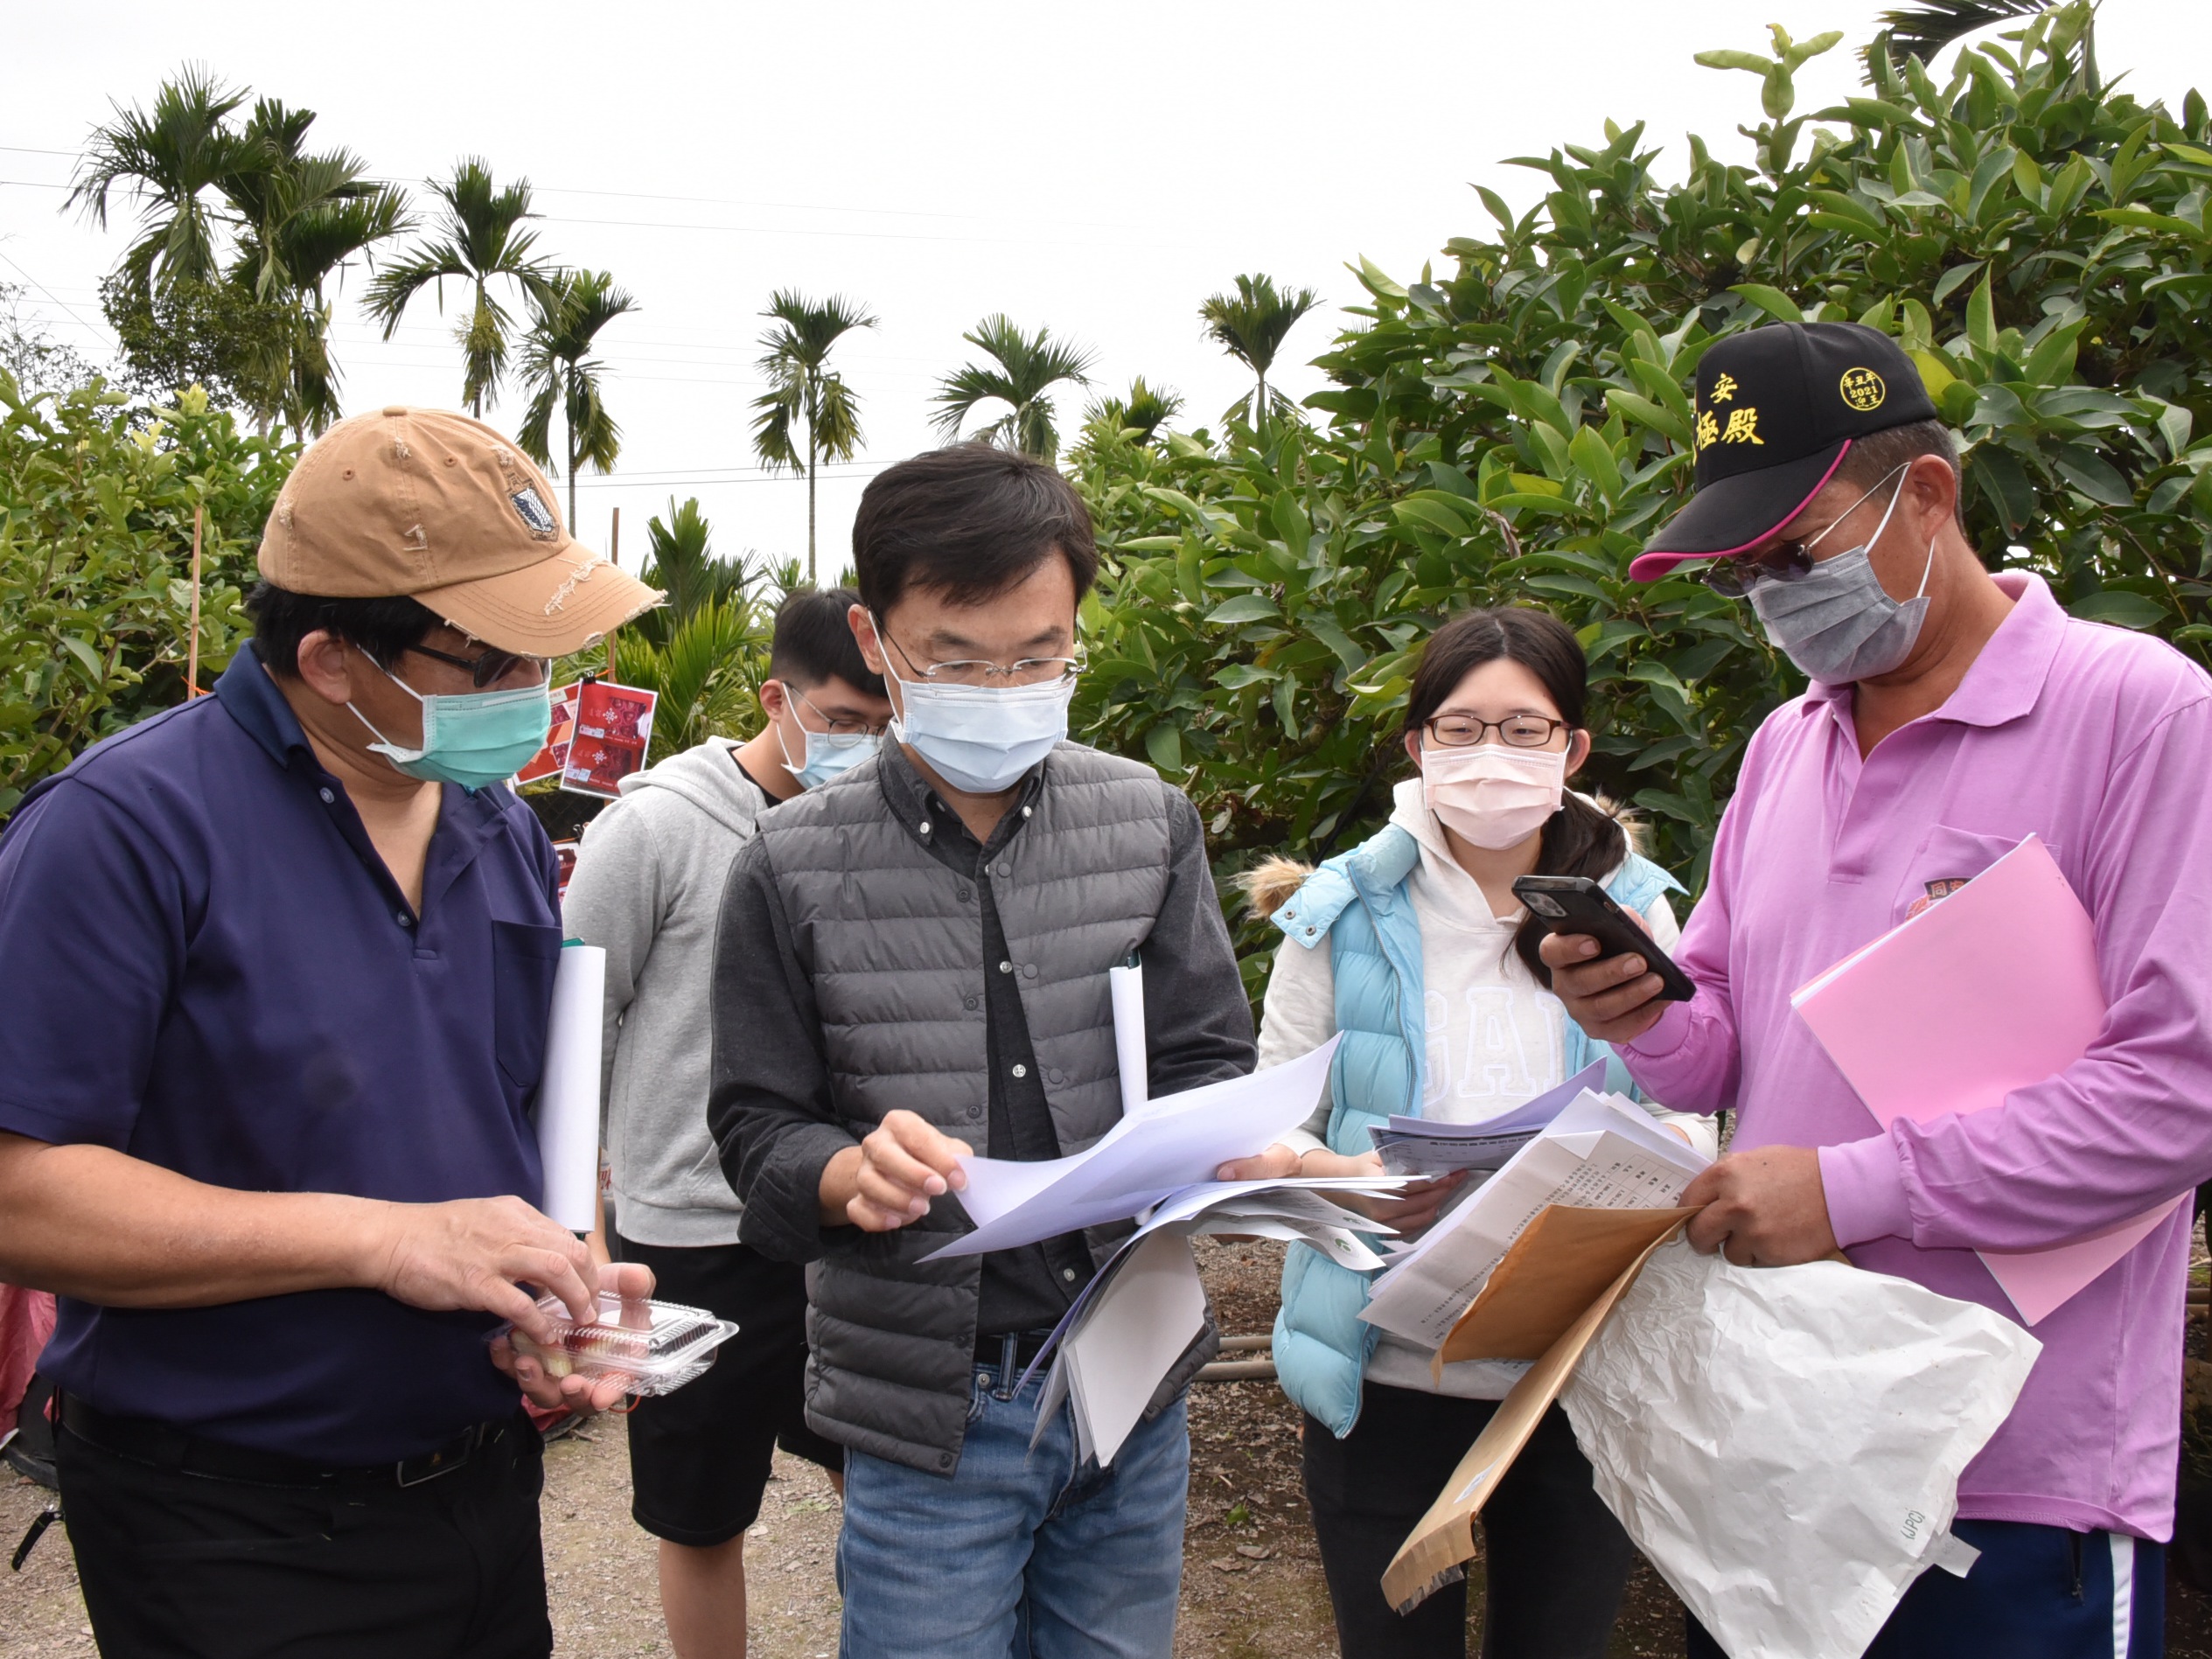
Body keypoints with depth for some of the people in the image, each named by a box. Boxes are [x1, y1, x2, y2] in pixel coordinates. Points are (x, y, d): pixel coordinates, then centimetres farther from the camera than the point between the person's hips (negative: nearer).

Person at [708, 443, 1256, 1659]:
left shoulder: (1150, 823, 0)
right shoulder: (795, 871, -7)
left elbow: (1211, 1060, 3)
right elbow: (758, 1133, -3)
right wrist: (852, 1175, -25)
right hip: (930, 1408, -3)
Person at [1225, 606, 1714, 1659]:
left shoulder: (1630, 909, 2)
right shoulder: (1344, 916, -3)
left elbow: (1693, 1121, 4)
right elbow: (1267, 1132, -2)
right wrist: (1348, 1181, -23)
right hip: (1391, 1371, -1)